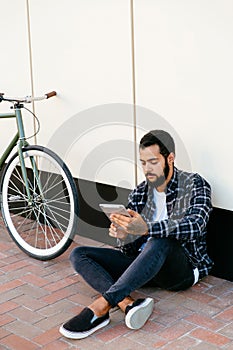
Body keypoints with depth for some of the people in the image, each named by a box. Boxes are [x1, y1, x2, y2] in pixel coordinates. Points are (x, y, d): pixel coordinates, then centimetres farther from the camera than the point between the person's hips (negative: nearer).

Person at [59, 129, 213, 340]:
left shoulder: (195, 185, -3)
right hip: (142, 263, 6)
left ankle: (101, 306, -43)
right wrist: (120, 232, -20)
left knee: (161, 241, -40)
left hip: (183, 269, -6)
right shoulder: (140, 192, 12)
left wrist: (147, 228, -38)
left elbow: (195, 226, -23)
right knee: (78, 255, -10)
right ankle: (128, 304, -35)